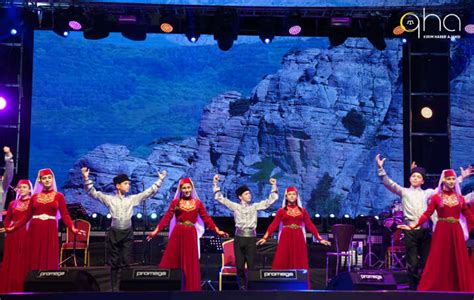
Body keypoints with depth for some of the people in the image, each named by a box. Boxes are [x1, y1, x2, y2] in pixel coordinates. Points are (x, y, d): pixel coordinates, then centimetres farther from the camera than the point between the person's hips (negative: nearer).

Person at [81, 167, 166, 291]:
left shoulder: (132, 199, 7)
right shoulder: (109, 199, 2)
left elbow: (148, 192, 8)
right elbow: (93, 192, -2)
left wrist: (159, 180, 3)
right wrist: (86, 178, -14)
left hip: (128, 233, 1)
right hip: (114, 233, -1)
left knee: (125, 261, 1)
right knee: (114, 262, 4)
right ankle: (114, 288, 10)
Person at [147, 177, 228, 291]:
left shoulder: (197, 203, 6)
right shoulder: (175, 202, 3)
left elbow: (206, 218, 6)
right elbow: (167, 217, -1)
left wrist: (217, 231, 0)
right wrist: (156, 231, -8)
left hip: (191, 234, 0)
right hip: (177, 234, 0)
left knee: (190, 263, 3)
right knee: (172, 261, 0)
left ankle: (191, 288, 11)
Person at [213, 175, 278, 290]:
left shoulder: (255, 206, 10)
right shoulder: (235, 206, 7)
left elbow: (270, 200, 10)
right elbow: (220, 198, 5)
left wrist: (274, 186, 2)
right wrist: (215, 183, -1)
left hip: (251, 237, 0)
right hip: (239, 237, 0)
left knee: (251, 264, 0)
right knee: (239, 264, 2)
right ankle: (242, 287, 12)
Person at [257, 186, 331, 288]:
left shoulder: (302, 211, 8)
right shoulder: (281, 211, 4)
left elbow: (310, 225, 7)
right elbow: (273, 225, -2)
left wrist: (320, 239, 1)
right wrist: (265, 238, -12)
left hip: (298, 240, 1)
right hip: (285, 239, -1)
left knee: (299, 264, 3)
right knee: (282, 264, -2)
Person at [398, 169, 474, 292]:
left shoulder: (459, 198, 8)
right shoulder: (436, 197, 0)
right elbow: (427, 214, -6)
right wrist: (413, 226, -16)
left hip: (456, 231, 3)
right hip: (441, 231, -3)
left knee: (458, 261, 5)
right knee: (439, 261, -1)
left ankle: (459, 288, 14)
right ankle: (438, 288, 6)